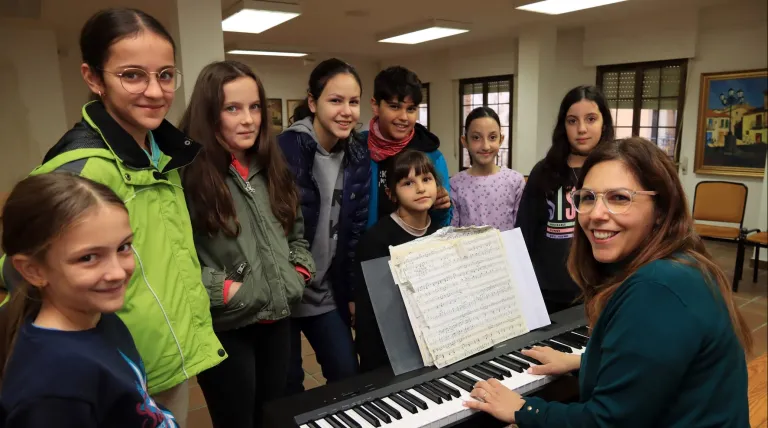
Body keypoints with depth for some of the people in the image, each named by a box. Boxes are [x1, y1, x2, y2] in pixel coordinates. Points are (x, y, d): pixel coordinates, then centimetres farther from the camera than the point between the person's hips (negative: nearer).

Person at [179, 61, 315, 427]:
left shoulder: (271, 168, 8)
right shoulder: (186, 174, -14)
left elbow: (297, 235, 17)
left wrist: (298, 273, 2)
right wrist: (225, 289, -17)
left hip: (277, 320, 6)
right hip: (224, 328, -6)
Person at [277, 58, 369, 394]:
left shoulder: (357, 158, 2)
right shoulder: (286, 149, -17)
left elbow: (356, 230, 6)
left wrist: (354, 291, 8)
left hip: (328, 292, 5)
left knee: (348, 374, 9)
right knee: (286, 385, 10)